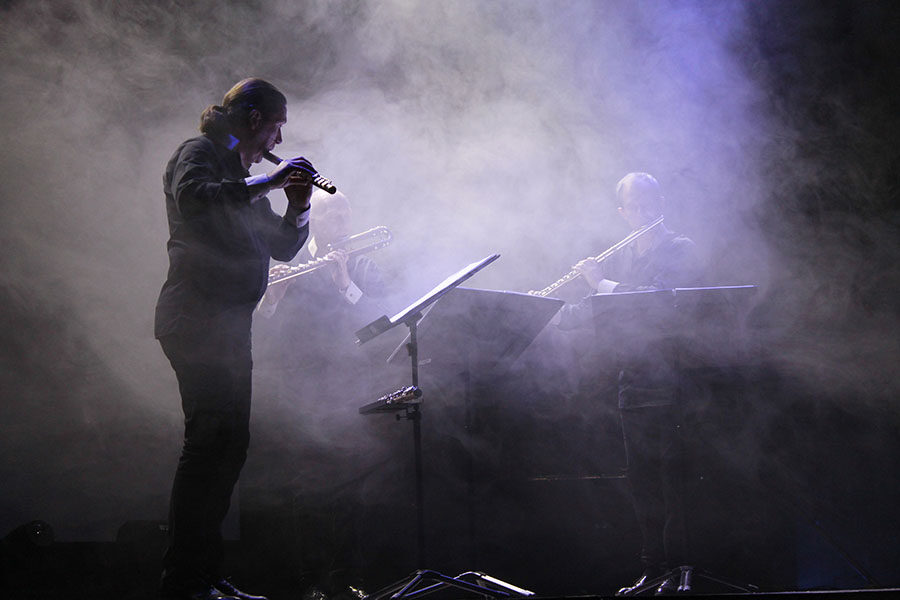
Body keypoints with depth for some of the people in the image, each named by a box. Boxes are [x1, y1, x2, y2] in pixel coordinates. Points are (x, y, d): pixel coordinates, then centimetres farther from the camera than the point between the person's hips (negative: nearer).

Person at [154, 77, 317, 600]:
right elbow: (193, 200, -25)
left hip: (229, 322, 10)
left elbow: (283, 248, 25)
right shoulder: (199, 154, -1)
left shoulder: (243, 176, 24)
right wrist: (266, 184, -18)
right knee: (213, 440, -16)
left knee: (230, 444, 7)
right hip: (196, 316, -10)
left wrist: (299, 205, 7)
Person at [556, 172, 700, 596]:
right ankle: (653, 569, 14)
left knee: (674, 481, -7)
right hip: (633, 384, 6)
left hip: (670, 382, -6)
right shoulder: (621, 259, 16)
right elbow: (575, 317, 20)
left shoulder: (679, 251, -3)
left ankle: (680, 571, -4)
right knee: (642, 484, 8)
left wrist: (601, 283, -12)